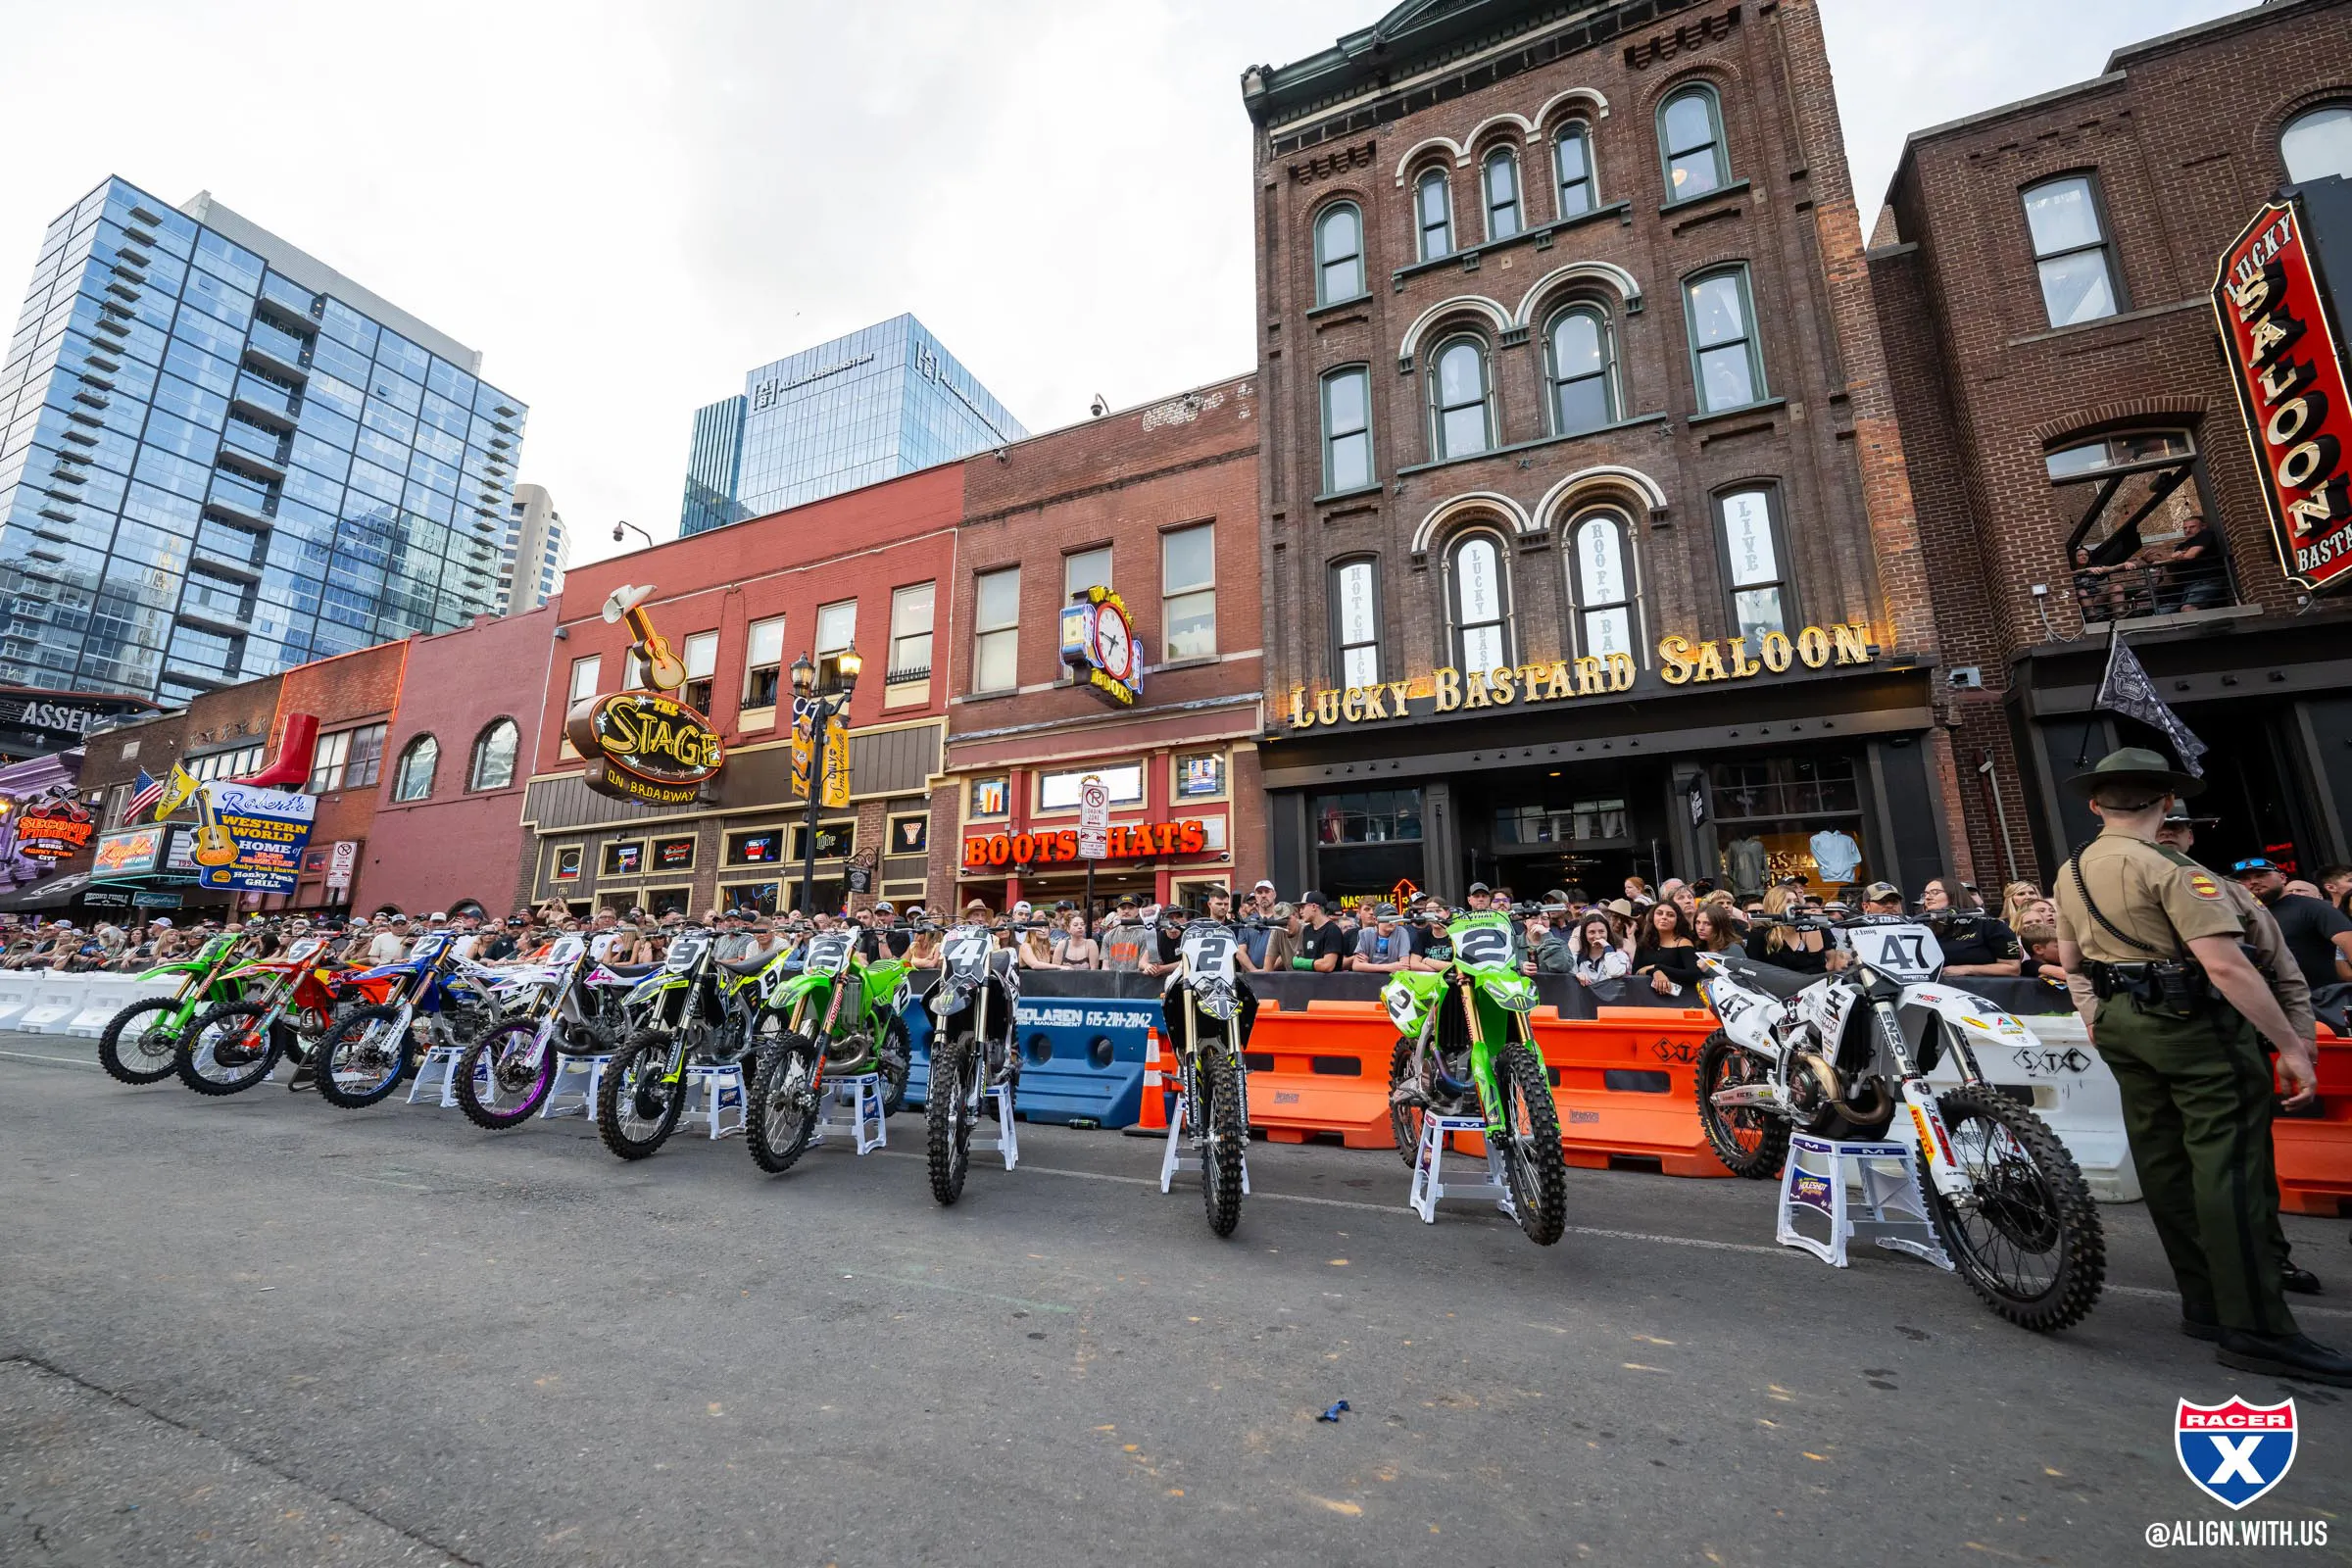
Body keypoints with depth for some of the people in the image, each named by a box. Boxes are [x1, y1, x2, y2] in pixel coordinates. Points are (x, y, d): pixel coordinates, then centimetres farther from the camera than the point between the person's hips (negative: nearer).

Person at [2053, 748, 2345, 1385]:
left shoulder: (2071, 871, 9)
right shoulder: (2172, 869, -15)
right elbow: (2224, 965, -22)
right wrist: (2290, 1044, -16)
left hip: (2121, 1023, 7)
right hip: (2196, 1023, -7)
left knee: (2163, 1163, 12)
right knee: (2229, 1166, -4)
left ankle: (2202, 1304, 21)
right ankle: (2257, 1329, 0)